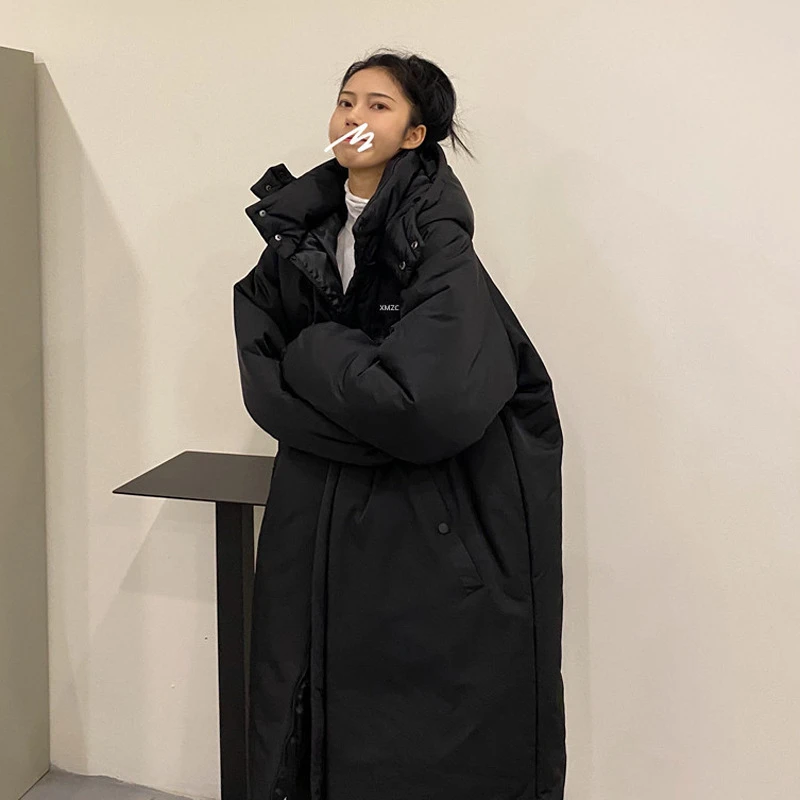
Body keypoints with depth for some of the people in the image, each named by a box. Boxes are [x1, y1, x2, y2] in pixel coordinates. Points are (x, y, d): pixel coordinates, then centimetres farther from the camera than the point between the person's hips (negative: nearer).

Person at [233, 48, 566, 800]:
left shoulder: (437, 241, -13)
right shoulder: (302, 228, 5)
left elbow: (432, 401, -25)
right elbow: (263, 382, 1)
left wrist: (315, 351, -12)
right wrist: (361, 395, -14)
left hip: (429, 532, -5)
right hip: (318, 517, 5)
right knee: (313, 723, 14)